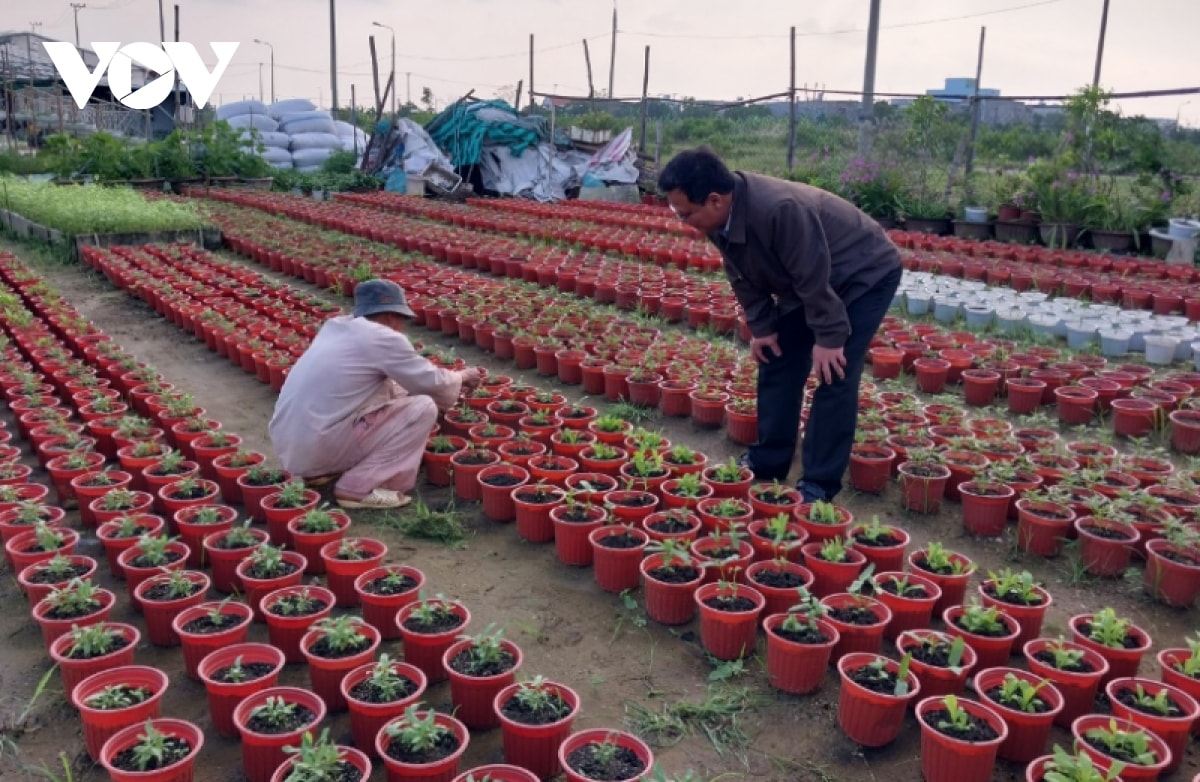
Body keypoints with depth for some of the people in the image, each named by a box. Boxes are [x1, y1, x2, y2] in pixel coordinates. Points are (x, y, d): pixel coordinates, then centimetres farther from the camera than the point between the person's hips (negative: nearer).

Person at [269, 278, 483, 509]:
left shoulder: (337, 326, 15)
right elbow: (432, 383, 2)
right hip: (318, 448, -9)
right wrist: (461, 377, 22)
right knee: (423, 408, -4)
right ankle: (357, 488, -5)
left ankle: (319, 471, 18)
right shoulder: (383, 338, -9)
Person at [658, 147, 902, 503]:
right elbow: (744, 277, 1)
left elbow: (814, 278, -32)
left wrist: (829, 337, -24)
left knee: (834, 376, -13)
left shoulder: (780, 210, -40)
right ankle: (768, 462, 20)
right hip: (808, 283, 8)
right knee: (778, 365, 8)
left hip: (865, 275, -8)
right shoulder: (720, 218, -14)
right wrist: (762, 326, -1)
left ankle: (819, 483, -4)